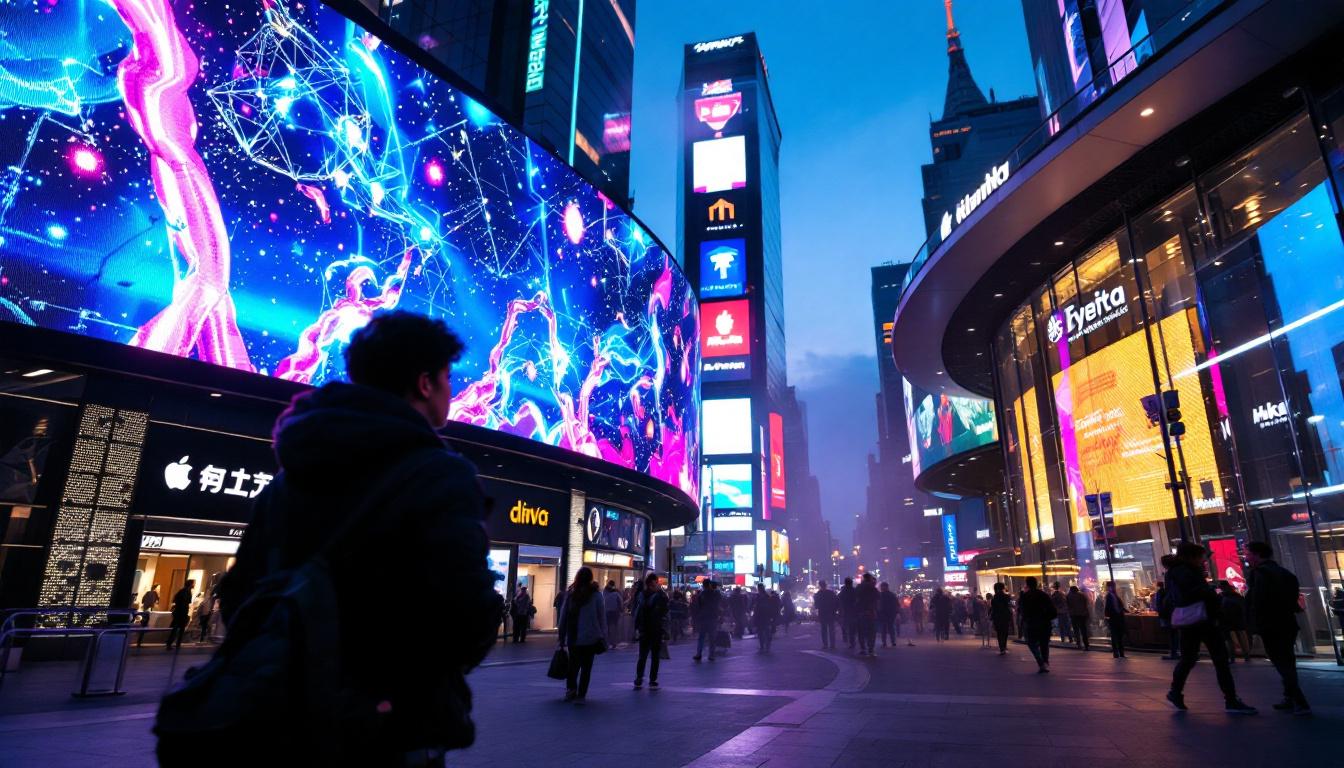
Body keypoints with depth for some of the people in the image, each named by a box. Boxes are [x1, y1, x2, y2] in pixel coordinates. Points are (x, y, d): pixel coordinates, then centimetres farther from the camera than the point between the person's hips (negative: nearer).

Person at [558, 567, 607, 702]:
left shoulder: (570, 593, 1)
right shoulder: (596, 595, -6)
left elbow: (563, 616, 4)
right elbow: (602, 618, -5)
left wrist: (562, 637, 10)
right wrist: (603, 637, 1)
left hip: (573, 638, 2)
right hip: (591, 638, -2)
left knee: (573, 664, 18)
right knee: (586, 666, 8)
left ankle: (571, 688, 3)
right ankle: (581, 695, 5)